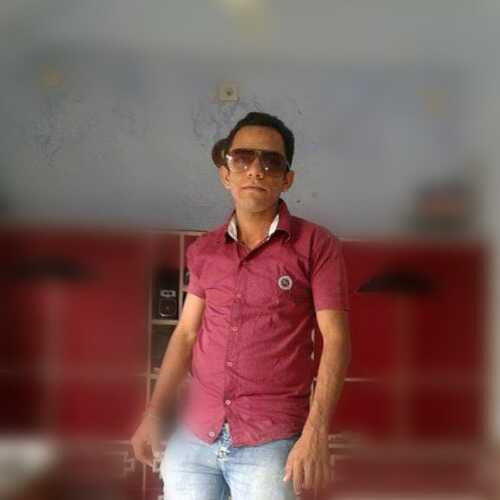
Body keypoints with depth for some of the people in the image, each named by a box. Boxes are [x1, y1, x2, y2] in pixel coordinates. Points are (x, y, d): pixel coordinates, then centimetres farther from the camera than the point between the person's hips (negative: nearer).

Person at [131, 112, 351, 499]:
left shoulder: (317, 246, -3)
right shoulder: (203, 251, 11)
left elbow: (335, 340, -8)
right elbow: (186, 334, 13)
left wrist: (316, 433, -18)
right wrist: (153, 415, 5)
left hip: (270, 443, -4)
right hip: (192, 437, 4)